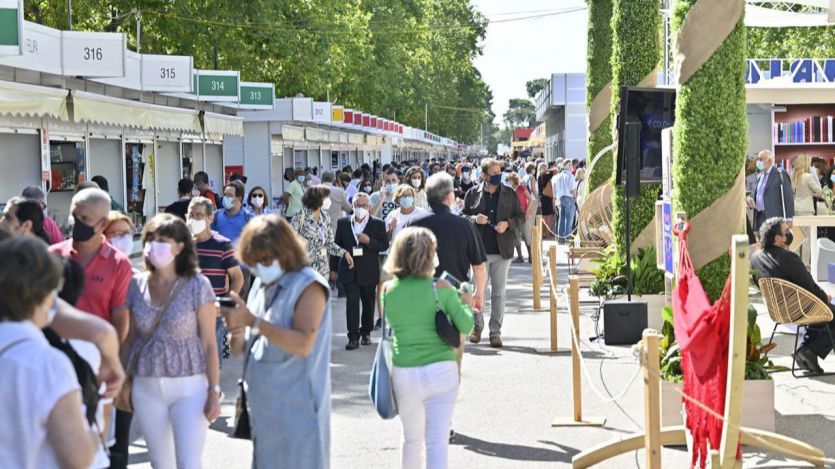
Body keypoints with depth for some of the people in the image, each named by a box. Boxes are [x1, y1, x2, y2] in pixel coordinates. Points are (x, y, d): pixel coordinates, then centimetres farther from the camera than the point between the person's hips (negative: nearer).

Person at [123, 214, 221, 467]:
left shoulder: (197, 285, -8)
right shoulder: (137, 285, 1)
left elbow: (209, 343, -6)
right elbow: (130, 339, 9)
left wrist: (214, 390, -8)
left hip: (189, 387, -3)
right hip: (146, 388, 3)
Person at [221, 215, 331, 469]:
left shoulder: (308, 285, -9)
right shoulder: (262, 284, 13)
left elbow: (303, 344, -23)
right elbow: (242, 349, 15)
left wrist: (252, 321, -24)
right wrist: (237, 331, -8)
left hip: (296, 407, -8)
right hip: (264, 404, 8)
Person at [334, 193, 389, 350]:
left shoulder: (378, 224, 2)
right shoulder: (343, 223, 6)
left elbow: (384, 245, -2)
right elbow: (336, 245, 10)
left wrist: (369, 241, -18)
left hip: (368, 271, 0)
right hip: (350, 270, 0)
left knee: (368, 302, 10)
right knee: (352, 302, -8)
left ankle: (366, 332, 25)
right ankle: (353, 337, -9)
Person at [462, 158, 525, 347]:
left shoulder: (510, 194, 5)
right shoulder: (472, 194, 2)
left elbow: (521, 216, 9)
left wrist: (508, 224, -10)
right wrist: (475, 219, -13)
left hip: (502, 250, 1)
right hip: (479, 250, -1)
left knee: (498, 292, 4)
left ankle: (495, 332, 10)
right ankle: (477, 326, 24)